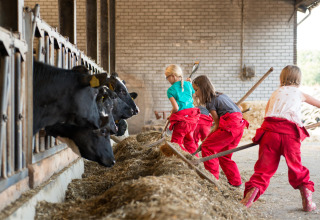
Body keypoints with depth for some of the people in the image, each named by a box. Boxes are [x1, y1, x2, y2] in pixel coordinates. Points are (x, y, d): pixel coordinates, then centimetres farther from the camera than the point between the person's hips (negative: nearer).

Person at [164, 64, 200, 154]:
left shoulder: (171, 90, -7)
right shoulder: (188, 84, 8)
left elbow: (176, 108, -15)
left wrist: (171, 116, 5)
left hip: (181, 118, -6)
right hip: (192, 116, 7)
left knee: (177, 141, 1)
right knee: (189, 140, 19)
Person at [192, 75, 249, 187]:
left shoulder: (210, 101, -4)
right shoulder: (221, 95, 21)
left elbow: (217, 124, -3)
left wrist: (206, 138, 4)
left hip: (230, 126, -9)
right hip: (239, 125, 9)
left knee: (207, 147, -3)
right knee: (223, 155, 16)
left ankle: (212, 177, -3)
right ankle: (235, 181, 16)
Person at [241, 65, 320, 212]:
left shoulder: (275, 93, 22)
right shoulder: (299, 94, 17)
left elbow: (266, 113, 18)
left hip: (270, 130, 1)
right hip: (290, 133, -1)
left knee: (264, 166, 4)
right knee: (296, 168, 12)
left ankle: (248, 198, -5)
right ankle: (307, 200, 10)